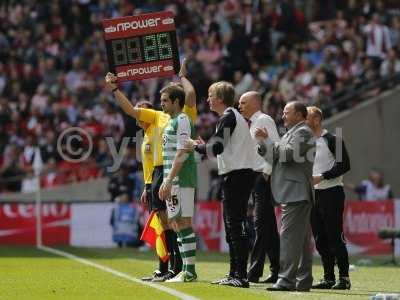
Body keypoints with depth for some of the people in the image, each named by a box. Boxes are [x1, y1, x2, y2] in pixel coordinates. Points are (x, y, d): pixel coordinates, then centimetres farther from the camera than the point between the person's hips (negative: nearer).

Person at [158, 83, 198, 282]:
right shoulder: (172, 121, 21)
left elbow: (182, 153, -17)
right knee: (176, 222, 10)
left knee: (183, 222, -10)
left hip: (181, 179, -10)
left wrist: (169, 180, -21)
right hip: (173, 181, 10)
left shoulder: (182, 120, -10)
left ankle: (190, 272, -11)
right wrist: (166, 182, 22)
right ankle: (187, 270, 13)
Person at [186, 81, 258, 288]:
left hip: (236, 175, -10)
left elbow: (217, 147, -18)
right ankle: (234, 274, 17)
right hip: (242, 173, 10)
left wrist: (196, 147, -3)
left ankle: (241, 276, -14)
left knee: (235, 226, -11)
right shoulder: (235, 116, 21)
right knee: (232, 226, 14)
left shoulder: (227, 117, -10)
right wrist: (205, 146, 17)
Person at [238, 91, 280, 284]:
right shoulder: (250, 123, 20)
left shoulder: (264, 120, -7)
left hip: (264, 177, -10)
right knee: (269, 226, 9)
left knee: (261, 224, -10)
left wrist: (267, 171, -19)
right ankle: (277, 271, 11)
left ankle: (254, 272, -13)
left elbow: (276, 146, -17)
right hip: (255, 177, 10)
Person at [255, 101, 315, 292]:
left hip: (296, 194, -11)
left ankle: (287, 279, -18)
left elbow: (288, 154, -18)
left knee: (289, 236, -14)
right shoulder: (292, 133, 24)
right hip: (293, 194, 11)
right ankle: (303, 281, 13)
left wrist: (266, 140, -10)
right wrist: (263, 142, 10)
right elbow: (275, 157, 22)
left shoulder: (303, 132, -7)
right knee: (301, 238, 10)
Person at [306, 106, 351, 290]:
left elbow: (344, 165, -13)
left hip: (331, 192, -8)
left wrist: (322, 177, -18)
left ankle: (344, 278, -6)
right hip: (313, 193, 8)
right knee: (320, 239, 7)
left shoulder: (332, 140, -8)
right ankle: (328, 278, 12)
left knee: (335, 237, -9)